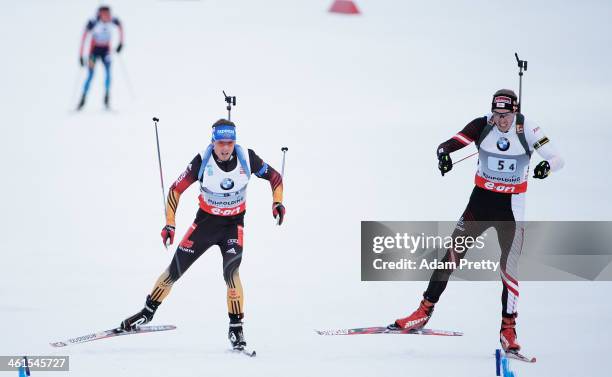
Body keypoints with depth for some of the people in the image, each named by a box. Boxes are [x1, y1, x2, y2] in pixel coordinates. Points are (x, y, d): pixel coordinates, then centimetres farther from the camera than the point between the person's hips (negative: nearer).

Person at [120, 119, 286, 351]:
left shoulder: (247, 158, -17)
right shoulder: (202, 161, -19)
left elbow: (274, 177, 0)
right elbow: (176, 190, -10)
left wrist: (277, 202, -16)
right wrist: (170, 224, -16)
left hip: (234, 223, -1)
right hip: (205, 220, 1)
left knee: (231, 273, -23)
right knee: (175, 270, 2)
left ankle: (236, 328, -13)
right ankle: (148, 312, 22)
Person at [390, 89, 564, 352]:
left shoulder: (527, 131, -13)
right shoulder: (482, 125, -11)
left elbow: (557, 159, -15)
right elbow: (449, 144, -17)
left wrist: (547, 166, -39)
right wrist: (443, 153, -41)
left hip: (511, 207, -2)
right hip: (480, 201, 2)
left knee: (508, 267, -9)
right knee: (451, 256, -1)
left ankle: (508, 330, 2)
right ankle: (424, 312, 10)